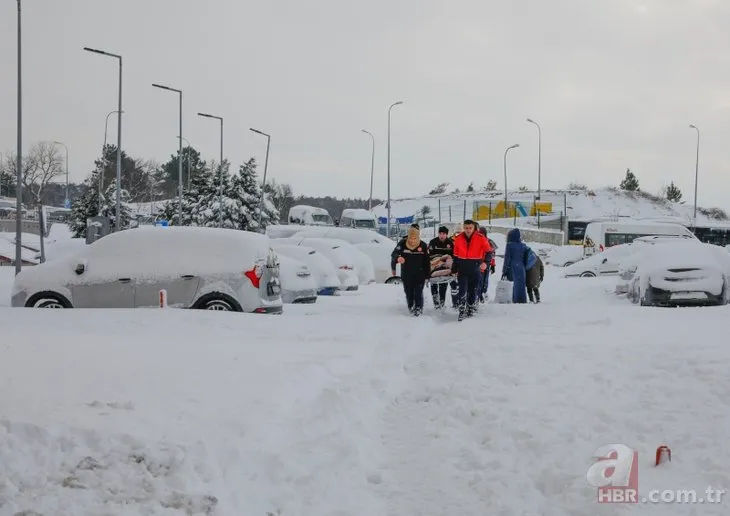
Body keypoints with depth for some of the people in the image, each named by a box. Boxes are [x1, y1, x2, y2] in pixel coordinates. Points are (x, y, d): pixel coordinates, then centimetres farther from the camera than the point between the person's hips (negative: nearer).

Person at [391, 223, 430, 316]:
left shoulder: (423, 245, -8)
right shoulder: (402, 243, -11)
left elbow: (427, 261, 0)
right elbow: (394, 254, -19)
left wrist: (427, 275, 2)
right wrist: (397, 258, -43)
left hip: (419, 275, -1)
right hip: (406, 275, 1)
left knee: (418, 293, -2)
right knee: (409, 293, 12)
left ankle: (419, 308, 14)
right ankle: (411, 307, 31)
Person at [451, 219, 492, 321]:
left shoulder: (480, 238, -9)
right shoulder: (458, 239, -1)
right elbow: (455, 256, 8)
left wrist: (485, 262, -24)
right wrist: (454, 270, 9)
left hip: (475, 270, 0)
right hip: (462, 270, 1)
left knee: (473, 291, 10)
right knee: (462, 290, -12)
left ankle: (471, 311, 23)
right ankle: (462, 311, -10)